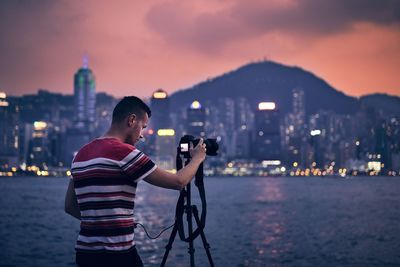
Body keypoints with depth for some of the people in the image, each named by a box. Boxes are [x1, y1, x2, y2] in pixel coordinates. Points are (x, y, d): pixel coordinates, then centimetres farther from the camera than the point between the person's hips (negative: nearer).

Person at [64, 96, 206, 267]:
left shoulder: (81, 154, 10)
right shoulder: (123, 151, -12)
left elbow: (70, 206, 16)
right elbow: (178, 182, -8)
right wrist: (197, 158, 9)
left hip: (85, 253, 8)